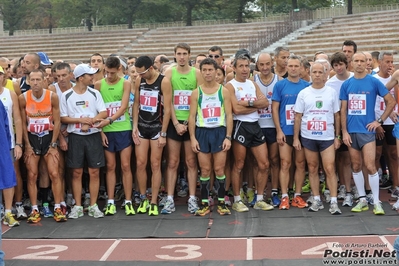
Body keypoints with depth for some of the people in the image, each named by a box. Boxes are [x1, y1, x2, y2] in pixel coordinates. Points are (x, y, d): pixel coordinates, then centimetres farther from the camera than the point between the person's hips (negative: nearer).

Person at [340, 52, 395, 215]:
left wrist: (380, 121, -4)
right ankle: (362, 200, 19)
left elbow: (391, 102, 2)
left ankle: (376, 202, 2)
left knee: (370, 166, -9)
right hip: (351, 131, 3)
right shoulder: (346, 84, 6)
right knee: (356, 167, 9)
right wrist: (344, 131, 0)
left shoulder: (374, 82, -2)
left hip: (367, 130, -3)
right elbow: (343, 110, 7)